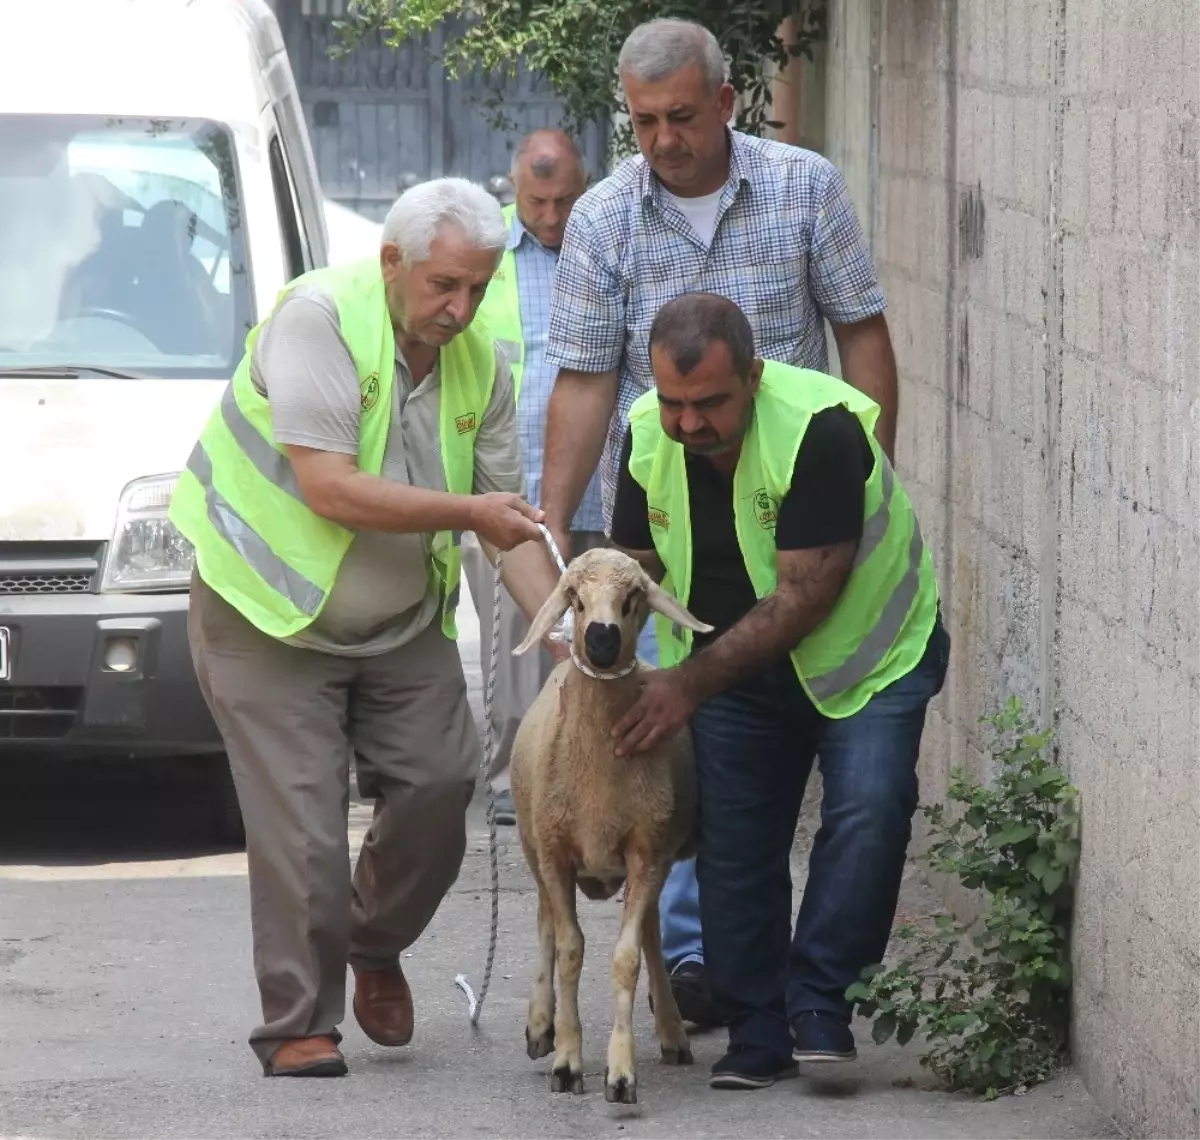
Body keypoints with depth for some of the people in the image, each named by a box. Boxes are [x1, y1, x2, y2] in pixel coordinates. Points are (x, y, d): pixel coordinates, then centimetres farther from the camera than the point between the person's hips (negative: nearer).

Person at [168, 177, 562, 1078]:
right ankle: (299, 1025, 4)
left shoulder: (479, 364, 0)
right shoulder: (320, 316, -19)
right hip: (273, 621, -6)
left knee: (439, 787, -4)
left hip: (402, 625, 6)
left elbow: (511, 523, 3)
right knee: (302, 833, -7)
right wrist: (466, 514, -24)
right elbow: (331, 490, -26)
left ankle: (376, 947, 23)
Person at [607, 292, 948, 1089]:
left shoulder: (820, 427, -30)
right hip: (731, 664, 5)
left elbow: (806, 595, -30)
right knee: (735, 841, -2)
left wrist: (694, 680, -32)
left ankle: (819, 1000, -12)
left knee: (869, 808, -22)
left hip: (864, 651, -5)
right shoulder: (648, 434, -11)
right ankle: (759, 1031, 8)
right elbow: (638, 565, 2)